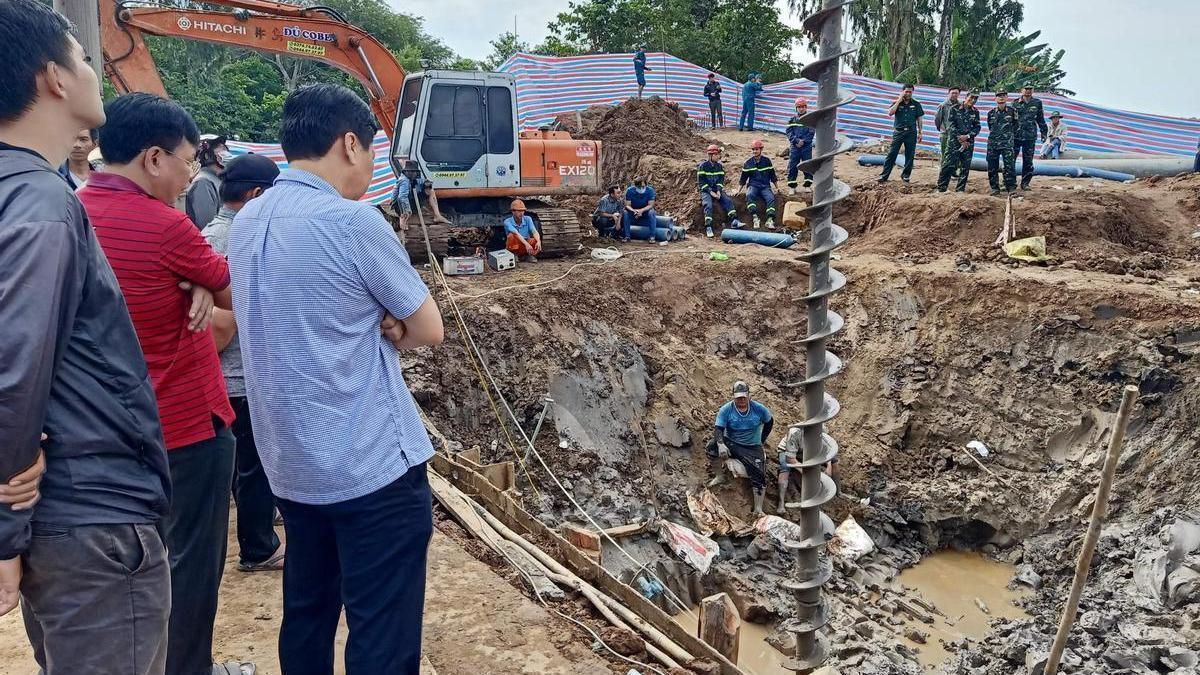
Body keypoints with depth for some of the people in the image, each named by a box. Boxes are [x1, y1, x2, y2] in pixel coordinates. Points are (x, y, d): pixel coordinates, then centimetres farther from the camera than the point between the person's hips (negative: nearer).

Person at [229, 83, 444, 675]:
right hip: (372, 467, -8)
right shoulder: (354, 221, -16)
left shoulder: (245, 223, 7)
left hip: (290, 465, 8)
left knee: (306, 616, 20)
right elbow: (429, 330, -8)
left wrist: (375, 325, -1)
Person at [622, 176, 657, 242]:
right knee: (625, 213, -29)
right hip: (633, 210, 1)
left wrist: (642, 210, -39)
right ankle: (626, 236, -19)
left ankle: (652, 236, -25)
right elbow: (627, 205, -18)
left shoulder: (650, 190, -20)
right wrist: (634, 211, -40)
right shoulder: (629, 190, -19)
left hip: (645, 210, -1)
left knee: (651, 212, -33)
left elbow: (650, 205, -21)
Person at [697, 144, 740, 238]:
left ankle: (734, 221, -23)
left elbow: (721, 180, 7)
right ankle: (708, 228, -36)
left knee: (728, 201, -18)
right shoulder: (703, 166, -4)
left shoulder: (719, 166, 11)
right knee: (708, 205, -30)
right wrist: (710, 192, -17)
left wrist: (718, 191, -11)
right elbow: (701, 181, -9)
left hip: (717, 190, 5)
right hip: (706, 190, -5)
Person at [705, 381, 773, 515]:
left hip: (752, 448, 1)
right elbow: (718, 429, -16)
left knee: (758, 476, -16)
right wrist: (721, 444, -36)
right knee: (711, 447, -30)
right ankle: (719, 476, -9)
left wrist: (762, 440, 11)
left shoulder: (759, 409, -3)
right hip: (730, 444, 0)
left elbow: (769, 422, 16)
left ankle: (758, 509, -8)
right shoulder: (726, 409, -8)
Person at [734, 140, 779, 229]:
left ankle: (770, 220, -41)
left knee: (771, 198, -30)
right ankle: (755, 218, -43)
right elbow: (743, 179, 14)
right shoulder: (748, 163, 8)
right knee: (749, 195, -35)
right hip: (753, 186, 0)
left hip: (765, 186, 0)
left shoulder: (767, 160, 9)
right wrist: (738, 189, 4)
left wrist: (777, 187, 13)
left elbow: (773, 176, 17)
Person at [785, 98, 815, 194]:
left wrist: (803, 141, -15)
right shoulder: (792, 119, 6)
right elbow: (789, 132, -2)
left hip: (807, 147, -1)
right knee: (792, 166, -1)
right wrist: (796, 140, -15)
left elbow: (811, 133, -4)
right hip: (794, 146, 1)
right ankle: (791, 186, 5)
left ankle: (807, 185, 11)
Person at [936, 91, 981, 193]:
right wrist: (960, 139, -11)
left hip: (968, 143, 4)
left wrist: (967, 136, -11)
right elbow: (950, 125, -6)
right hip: (954, 141, -4)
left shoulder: (975, 112, 11)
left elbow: (977, 127, 8)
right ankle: (941, 188, -4)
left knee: (965, 167, 3)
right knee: (948, 165, -9)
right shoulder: (955, 109, 0)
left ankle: (960, 189, 11)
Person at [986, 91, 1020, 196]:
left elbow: (1015, 126, 12)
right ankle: (995, 188, 11)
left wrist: (1009, 135, 12)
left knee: (1010, 166, -10)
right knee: (992, 167, 2)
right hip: (993, 143, 3)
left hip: (1008, 143, -2)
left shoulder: (1012, 111, 3)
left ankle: (1011, 187, -7)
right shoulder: (991, 113, 8)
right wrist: (995, 135, 15)